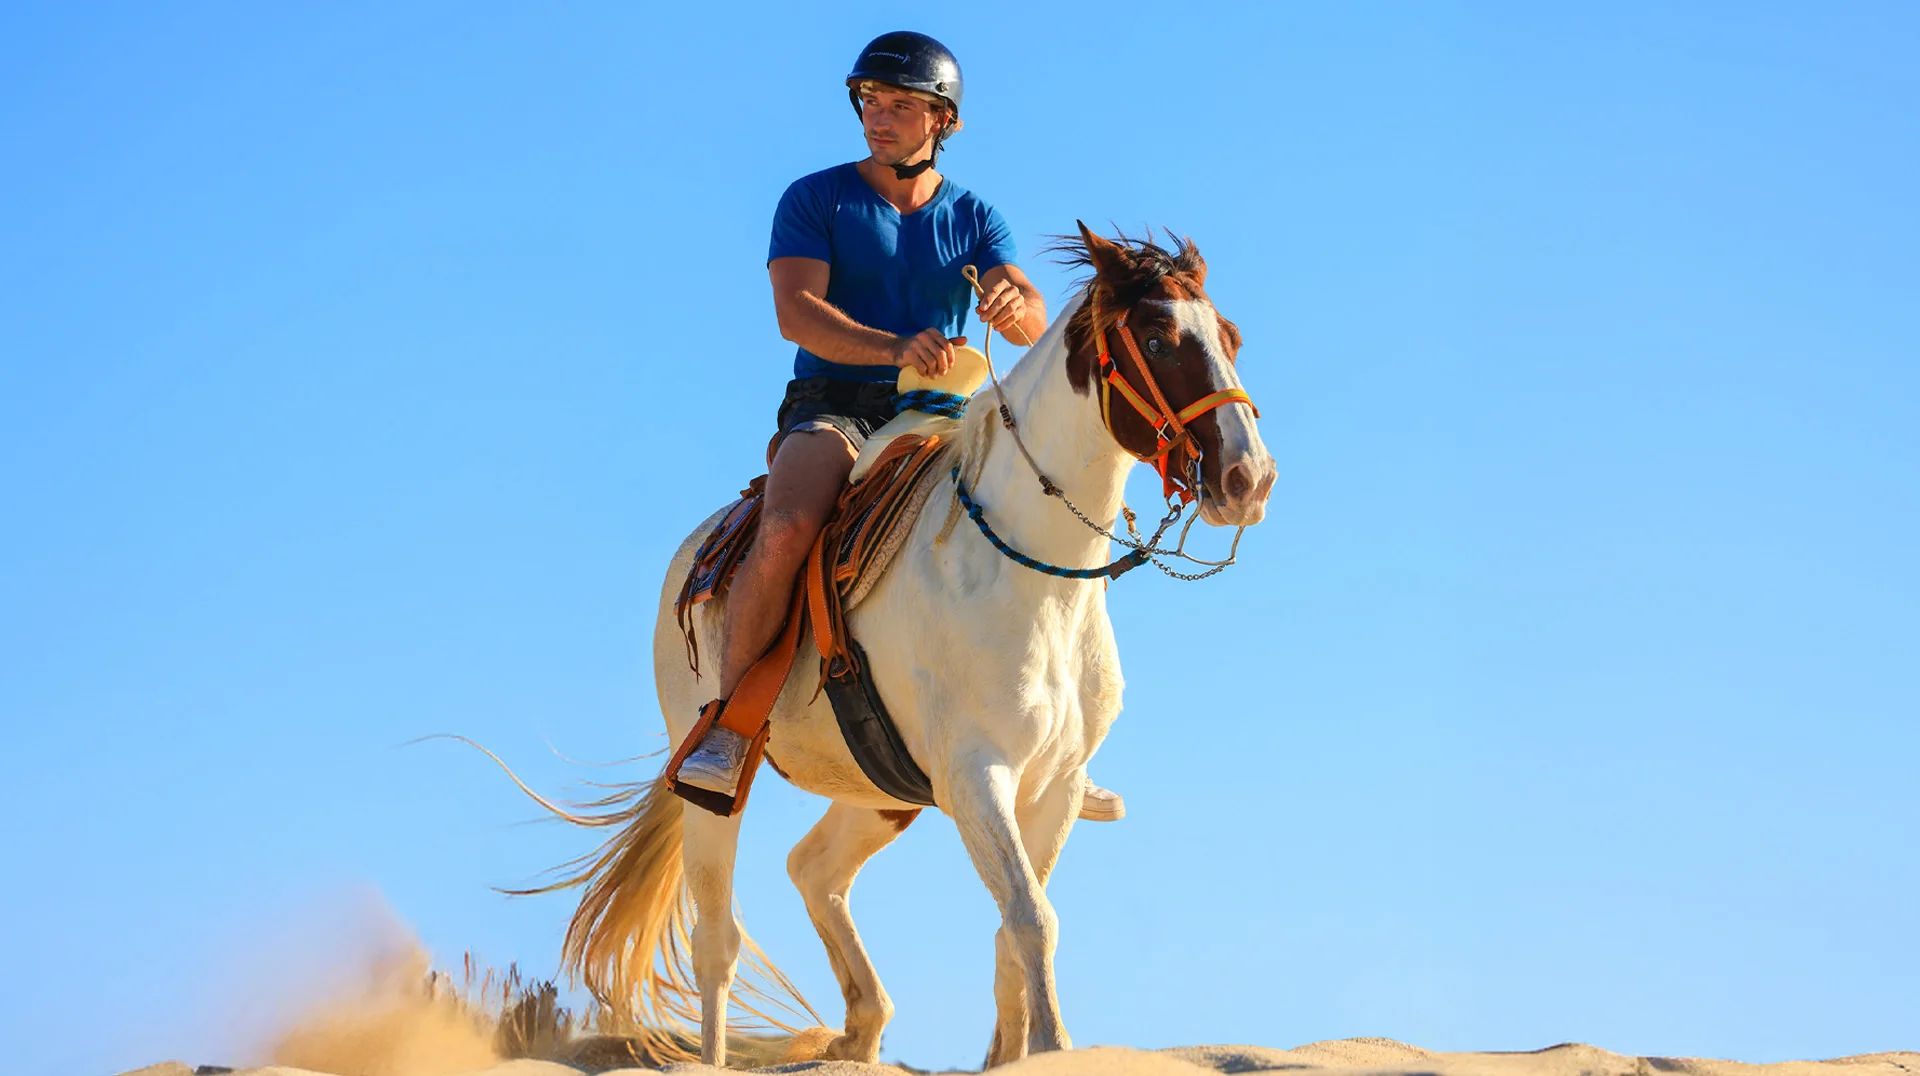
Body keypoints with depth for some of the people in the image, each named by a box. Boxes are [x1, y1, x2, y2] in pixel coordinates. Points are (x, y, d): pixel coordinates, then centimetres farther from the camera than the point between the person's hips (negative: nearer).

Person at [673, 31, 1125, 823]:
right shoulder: (814, 201, 1)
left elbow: (1033, 323, -4)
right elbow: (797, 313, -14)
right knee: (788, 532, -34)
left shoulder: (973, 219, 11)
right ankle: (725, 728, -24)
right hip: (832, 412, -4)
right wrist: (895, 349, -31)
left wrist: (1013, 305, -30)